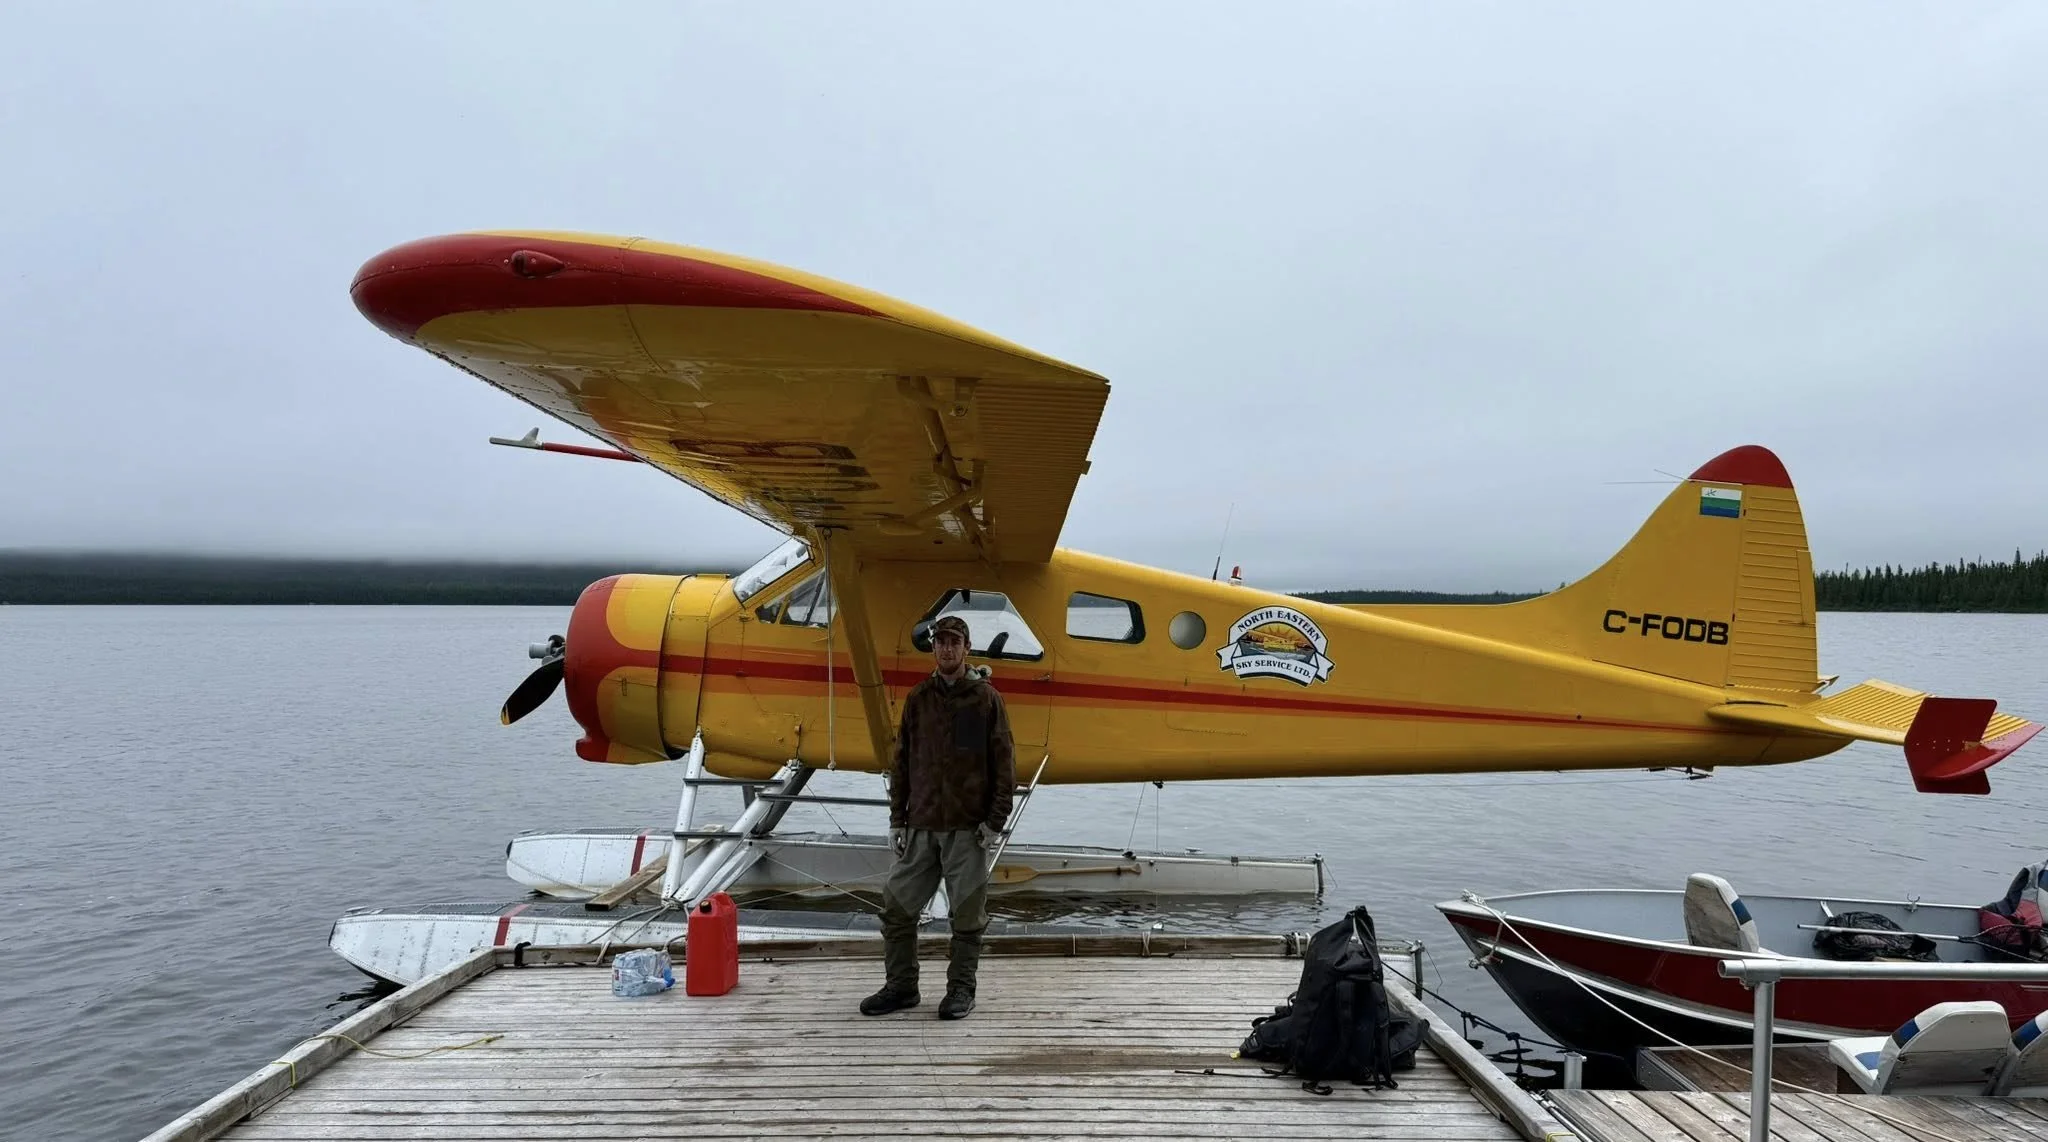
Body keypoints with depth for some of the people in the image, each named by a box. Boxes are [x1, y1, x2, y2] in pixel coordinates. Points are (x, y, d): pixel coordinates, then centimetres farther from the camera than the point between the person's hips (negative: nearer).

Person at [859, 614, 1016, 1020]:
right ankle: (900, 986, 20)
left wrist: (995, 820, -7)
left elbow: (1004, 764, -1)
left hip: (968, 828, -3)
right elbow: (902, 762, 11)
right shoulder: (918, 698, 8)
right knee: (897, 907, 5)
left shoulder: (986, 698, 0)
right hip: (921, 826, 3)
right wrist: (897, 819, 6)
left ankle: (961, 989, 18)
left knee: (967, 914, 4)